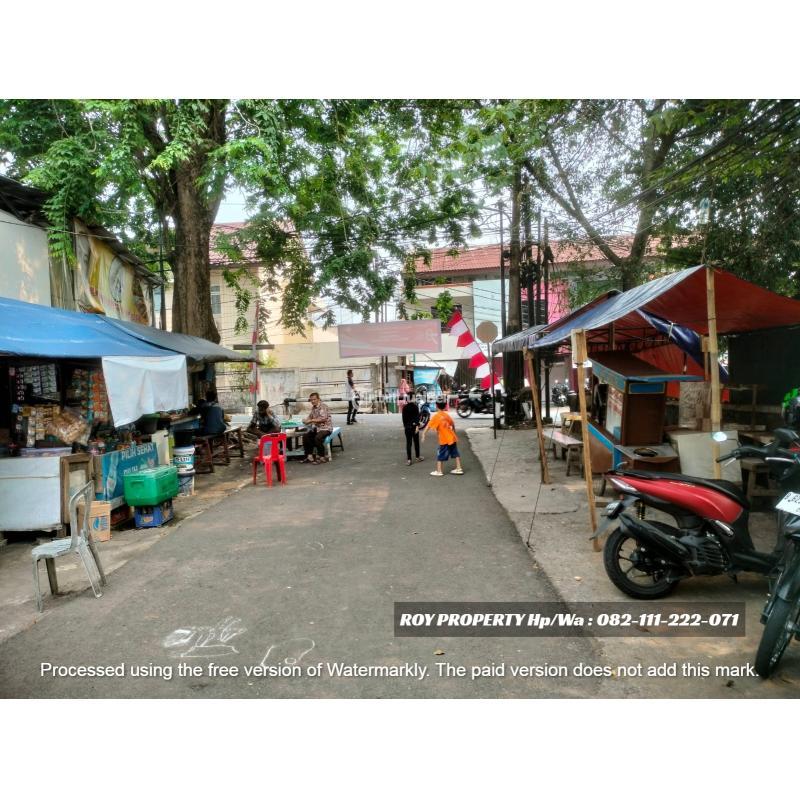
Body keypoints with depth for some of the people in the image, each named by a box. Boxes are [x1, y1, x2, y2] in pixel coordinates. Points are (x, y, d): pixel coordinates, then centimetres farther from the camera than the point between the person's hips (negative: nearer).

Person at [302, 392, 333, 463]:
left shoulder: (323, 406, -14)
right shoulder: (313, 407, 11)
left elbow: (323, 419, -23)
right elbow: (310, 417, 18)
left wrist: (311, 420, -23)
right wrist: (306, 420, -6)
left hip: (325, 428, -8)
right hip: (316, 428, 8)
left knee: (317, 438, -32)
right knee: (305, 437, -11)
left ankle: (322, 457, -17)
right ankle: (309, 455, -1)